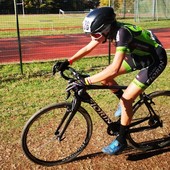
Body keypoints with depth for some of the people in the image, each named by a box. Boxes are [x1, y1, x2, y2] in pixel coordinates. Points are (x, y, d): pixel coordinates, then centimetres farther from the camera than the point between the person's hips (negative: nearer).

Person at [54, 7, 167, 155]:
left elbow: (114, 69, -44)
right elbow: (87, 48, -1)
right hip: (139, 55, 8)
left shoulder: (122, 33, -36)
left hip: (155, 60, -8)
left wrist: (86, 81, -42)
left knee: (126, 100, -13)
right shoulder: (110, 30, -12)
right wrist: (68, 62, -10)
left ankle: (121, 141, 6)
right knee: (105, 77, -2)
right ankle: (125, 102, 21)